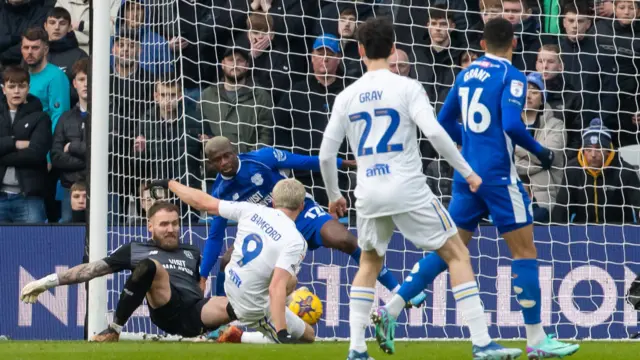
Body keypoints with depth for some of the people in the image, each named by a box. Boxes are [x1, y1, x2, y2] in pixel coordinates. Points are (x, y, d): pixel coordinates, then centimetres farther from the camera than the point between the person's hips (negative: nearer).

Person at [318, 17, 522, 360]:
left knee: (369, 264, 24)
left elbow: (326, 154, 9)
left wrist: (334, 196, 25)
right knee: (457, 255, 5)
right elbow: (434, 131, -17)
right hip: (408, 189, -4)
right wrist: (467, 172, -9)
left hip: (369, 193, 4)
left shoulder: (346, 97, 8)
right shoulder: (406, 87, -4)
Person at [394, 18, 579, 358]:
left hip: (467, 173, 7)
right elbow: (511, 124, -20)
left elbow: (444, 123, 18)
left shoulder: (466, 74, 12)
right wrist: (540, 152, -6)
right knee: (525, 251, 0)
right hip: (498, 174, -7)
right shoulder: (511, 76, -8)